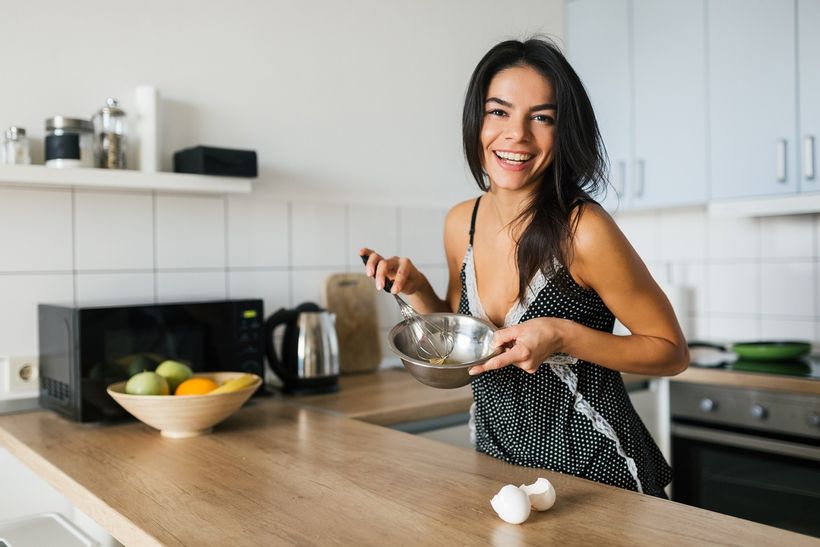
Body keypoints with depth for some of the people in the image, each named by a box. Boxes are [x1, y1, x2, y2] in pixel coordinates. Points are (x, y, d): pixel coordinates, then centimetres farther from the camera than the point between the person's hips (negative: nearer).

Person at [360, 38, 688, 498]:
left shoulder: (583, 231, -23)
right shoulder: (461, 223, -5)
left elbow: (672, 352, -13)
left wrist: (565, 337, -26)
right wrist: (416, 289, -8)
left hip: (592, 465, -5)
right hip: (496, 459, 6)